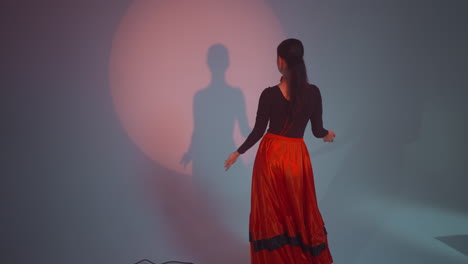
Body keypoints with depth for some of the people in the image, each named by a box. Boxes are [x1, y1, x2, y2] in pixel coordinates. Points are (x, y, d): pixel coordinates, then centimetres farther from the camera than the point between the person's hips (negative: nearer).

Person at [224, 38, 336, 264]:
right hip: (297, 157, 2)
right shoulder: (313, 93, -8)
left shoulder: (269, 95, -15)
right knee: (301, 210, 19)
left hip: (271, 156, -2)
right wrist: (328, 134, 24)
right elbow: (317, 131, 0)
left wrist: (238, 153, 6)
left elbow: (258, 132, -9)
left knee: (272, 212, 13)